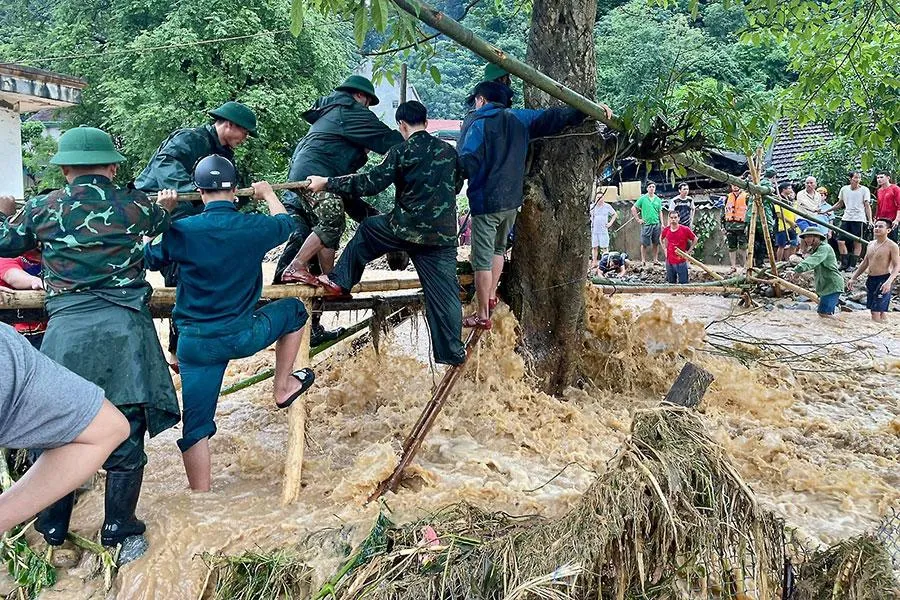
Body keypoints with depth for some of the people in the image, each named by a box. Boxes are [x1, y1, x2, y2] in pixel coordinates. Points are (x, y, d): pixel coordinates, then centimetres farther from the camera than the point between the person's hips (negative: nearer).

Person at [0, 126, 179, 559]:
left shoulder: (41, 209, 5)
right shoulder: (134, 205, 5)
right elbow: (161, 222, 28)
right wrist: (166, 205, 52)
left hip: (66, 329, 1)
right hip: (124, 328, -1)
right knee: (125, 435, 7)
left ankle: (52, 528, 25)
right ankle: (120, 531, 15)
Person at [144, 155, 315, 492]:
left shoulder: (181, 230, -11)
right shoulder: (254, 227, -9)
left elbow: (149, 259, 9)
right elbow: (285, 223, 15)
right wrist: (268, 194, 34)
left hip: (196, 343, 1)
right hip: (243, 336, 0)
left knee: (195, 426, 9)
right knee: (294, 310, 26)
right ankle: (283, 388, 33)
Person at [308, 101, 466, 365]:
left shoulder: (401, 152, -5)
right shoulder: (449, 151, 9)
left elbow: (371, 183, -10)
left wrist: (327, 182, -4)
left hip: (406, 228, -3)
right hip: (444, 235, 3)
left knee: (367, 230, 24)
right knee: (444, 292, 6)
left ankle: (339, 281, 25)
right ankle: (452, 351, 7)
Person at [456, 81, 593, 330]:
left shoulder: (477, 125, -10)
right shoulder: (518, 118, 6)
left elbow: (465, 164, -18)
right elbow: (553, 117, 8)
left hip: (486, 202, -7)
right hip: (512, 200, 7)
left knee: (483, 259, -1)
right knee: (498, 249, 27)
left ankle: (483, 316, 3)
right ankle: (491, 296, 37)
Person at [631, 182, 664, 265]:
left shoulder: (658, 199, 10)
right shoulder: (643, 198, 0)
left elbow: (660, 212, 14)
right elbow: (633, 209, 2)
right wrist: (638, 219, -2)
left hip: (656, 224, 3)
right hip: (646, 224, -3)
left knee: (656, 243, 6)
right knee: (644, 243, -1)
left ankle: (655, 259, 14)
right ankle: (643, 260, 7)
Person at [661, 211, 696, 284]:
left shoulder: (685, 230, -12)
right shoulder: (666, 230, -2)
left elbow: (695, 239, 1)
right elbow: (661, 238, 20)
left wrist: (688, 251, -3)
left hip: (681, 262, -3)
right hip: (670, 262, 3)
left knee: (683, 283, 2)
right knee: (671, 283, 14)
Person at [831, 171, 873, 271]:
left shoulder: (864, 190, -2)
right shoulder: (844, 189, 8)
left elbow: (867, 206, -2)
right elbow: (840, 204, 20)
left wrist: (870, 220, -11)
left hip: (859, 219, -4)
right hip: (846, 218, 4)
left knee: (857, 243, 1)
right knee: (840, 241, -1)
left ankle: (852, 265, 6)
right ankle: (844, 263, 10)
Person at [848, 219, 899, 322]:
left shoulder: (891, 246, -9)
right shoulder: (870, 244, 12)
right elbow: (865, 263, 21)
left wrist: (889, 282, -27)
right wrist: (853, 278, 17)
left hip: (883, 280, -8)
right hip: (871, 280, 8)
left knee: (877, 312, -12)